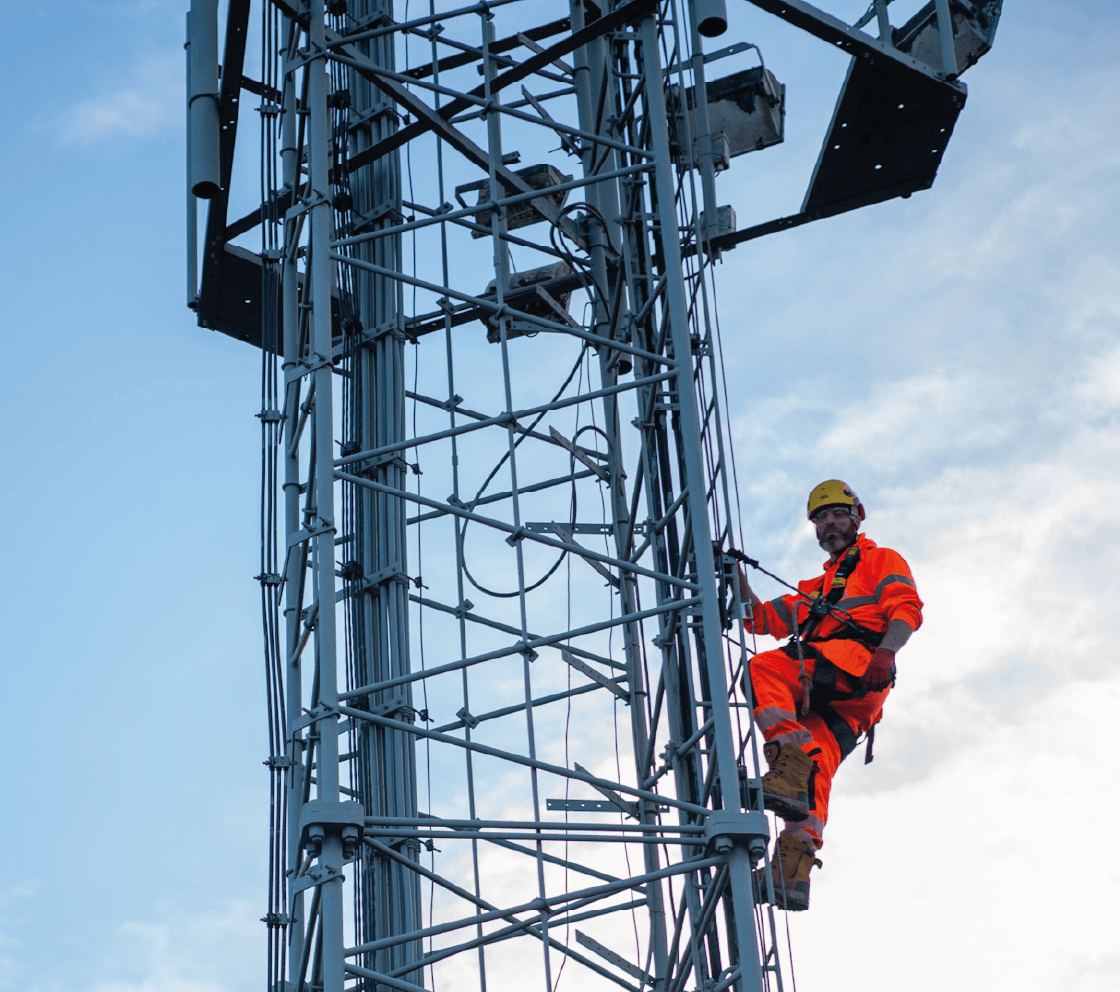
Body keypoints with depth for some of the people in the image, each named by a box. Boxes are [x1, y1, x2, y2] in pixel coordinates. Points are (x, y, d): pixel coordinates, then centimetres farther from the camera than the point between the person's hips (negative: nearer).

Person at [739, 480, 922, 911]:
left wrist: (884, 652, -18)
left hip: (856, 666, -6)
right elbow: (761, 619, 35)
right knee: (816, 770, -17)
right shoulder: (814, 589, 43)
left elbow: (907, 608, 2)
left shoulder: (881, 561, 22)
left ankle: (789, 765, -43)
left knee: (762, 669, -26)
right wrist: (739, 581, 17)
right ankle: (794, 874, -33)